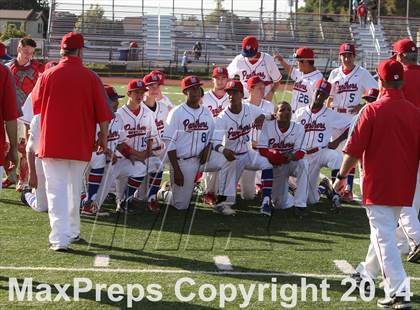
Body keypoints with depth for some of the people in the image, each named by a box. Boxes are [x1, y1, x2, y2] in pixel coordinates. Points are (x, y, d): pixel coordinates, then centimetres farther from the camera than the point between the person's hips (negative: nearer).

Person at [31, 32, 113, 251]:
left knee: (56, 190, -1)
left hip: (52, 143, -1)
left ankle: (60, 238, -12)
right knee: (74, 189, 18)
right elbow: (103, 113, -3)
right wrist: (103, 138, 10)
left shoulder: (47, 76, -5)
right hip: (80, 143, 1)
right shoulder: (90, 78, -6)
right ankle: (72, 231, 30)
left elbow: (35, 106, 10)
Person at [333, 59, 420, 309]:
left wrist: (342, 176, 1)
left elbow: (354, 149, -11)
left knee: (385, 238, -4)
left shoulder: (373, 110, -11)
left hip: (378, 185, -5)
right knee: (385, 233, 23)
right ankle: (369, 274, 38)